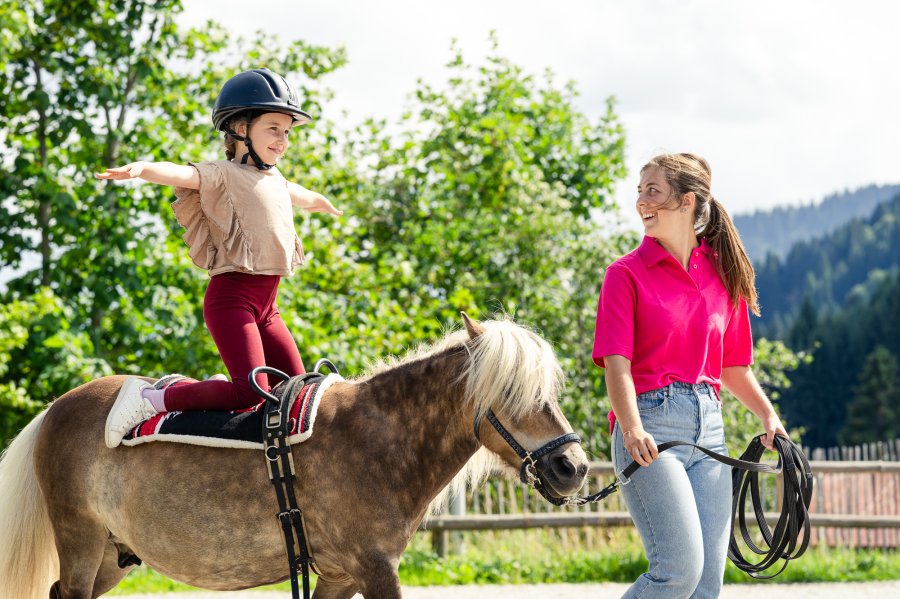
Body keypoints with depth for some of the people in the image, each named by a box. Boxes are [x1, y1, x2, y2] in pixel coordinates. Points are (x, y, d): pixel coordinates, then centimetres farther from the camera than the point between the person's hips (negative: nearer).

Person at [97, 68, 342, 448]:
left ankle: (222, 390, 21)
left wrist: (324, 204, 67)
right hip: (232, 295, -9)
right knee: (252, 392, -21)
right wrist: (141, 169, -48)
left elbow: (303, 197, 45)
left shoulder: (275, 181, 20)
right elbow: (181, 174, -27)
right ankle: (149, 399, -12)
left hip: (266, 303, 9)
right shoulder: (222, 176, -6)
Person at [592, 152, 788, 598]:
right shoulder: (627, 273, -1)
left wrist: (768, 416, 4)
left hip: (708, 424, 5)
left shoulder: (723, 274, 12)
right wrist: (632, 429, -28)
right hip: (651, 425, -5)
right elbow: (617, 362, -12)